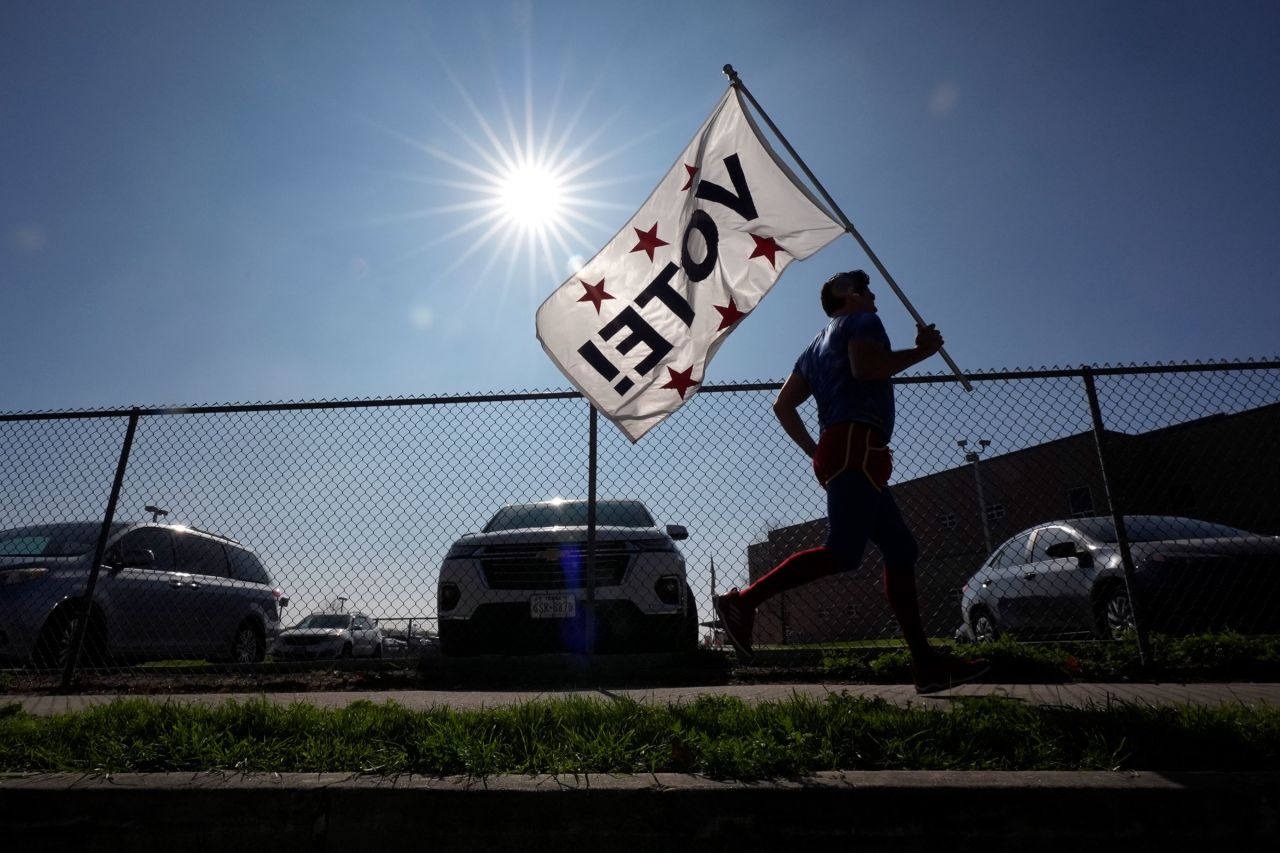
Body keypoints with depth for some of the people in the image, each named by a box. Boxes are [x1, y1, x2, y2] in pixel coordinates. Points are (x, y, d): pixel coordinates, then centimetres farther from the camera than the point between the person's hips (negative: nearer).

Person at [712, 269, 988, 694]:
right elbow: (865, 367, -17)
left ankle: (927, 662, 5)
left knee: (901, 549, 7)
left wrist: (816, 451, 24)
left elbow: (783, 405, 23)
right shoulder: (861, 322, 6)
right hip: (857, 446, -10)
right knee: (843, 552, -18)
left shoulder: (818, 345, 30)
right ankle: (742, 601, -19)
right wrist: (921, 350, -4)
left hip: (836, 451, 10)